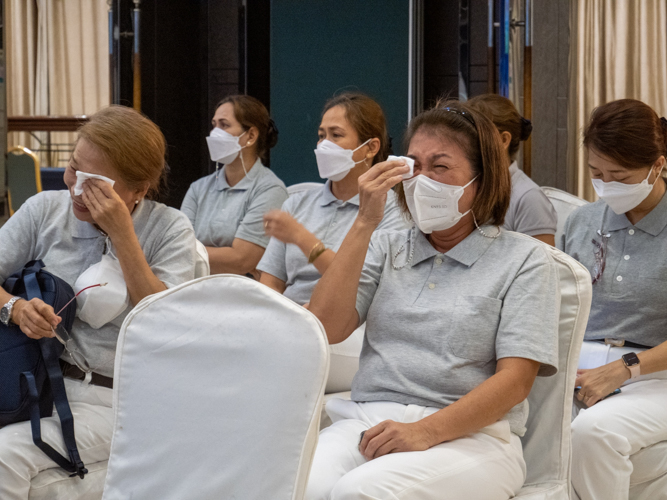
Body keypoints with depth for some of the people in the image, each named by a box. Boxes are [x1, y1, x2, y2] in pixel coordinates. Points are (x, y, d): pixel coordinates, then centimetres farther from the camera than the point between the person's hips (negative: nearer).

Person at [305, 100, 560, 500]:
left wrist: (425, 431, -18)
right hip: (366, 421, 3)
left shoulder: (524, 259, 7)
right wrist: (365, 223, 1)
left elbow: (515, 379, -4)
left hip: (470, 434, -3)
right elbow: (326, 328, 5)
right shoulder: (386, 248, 20)